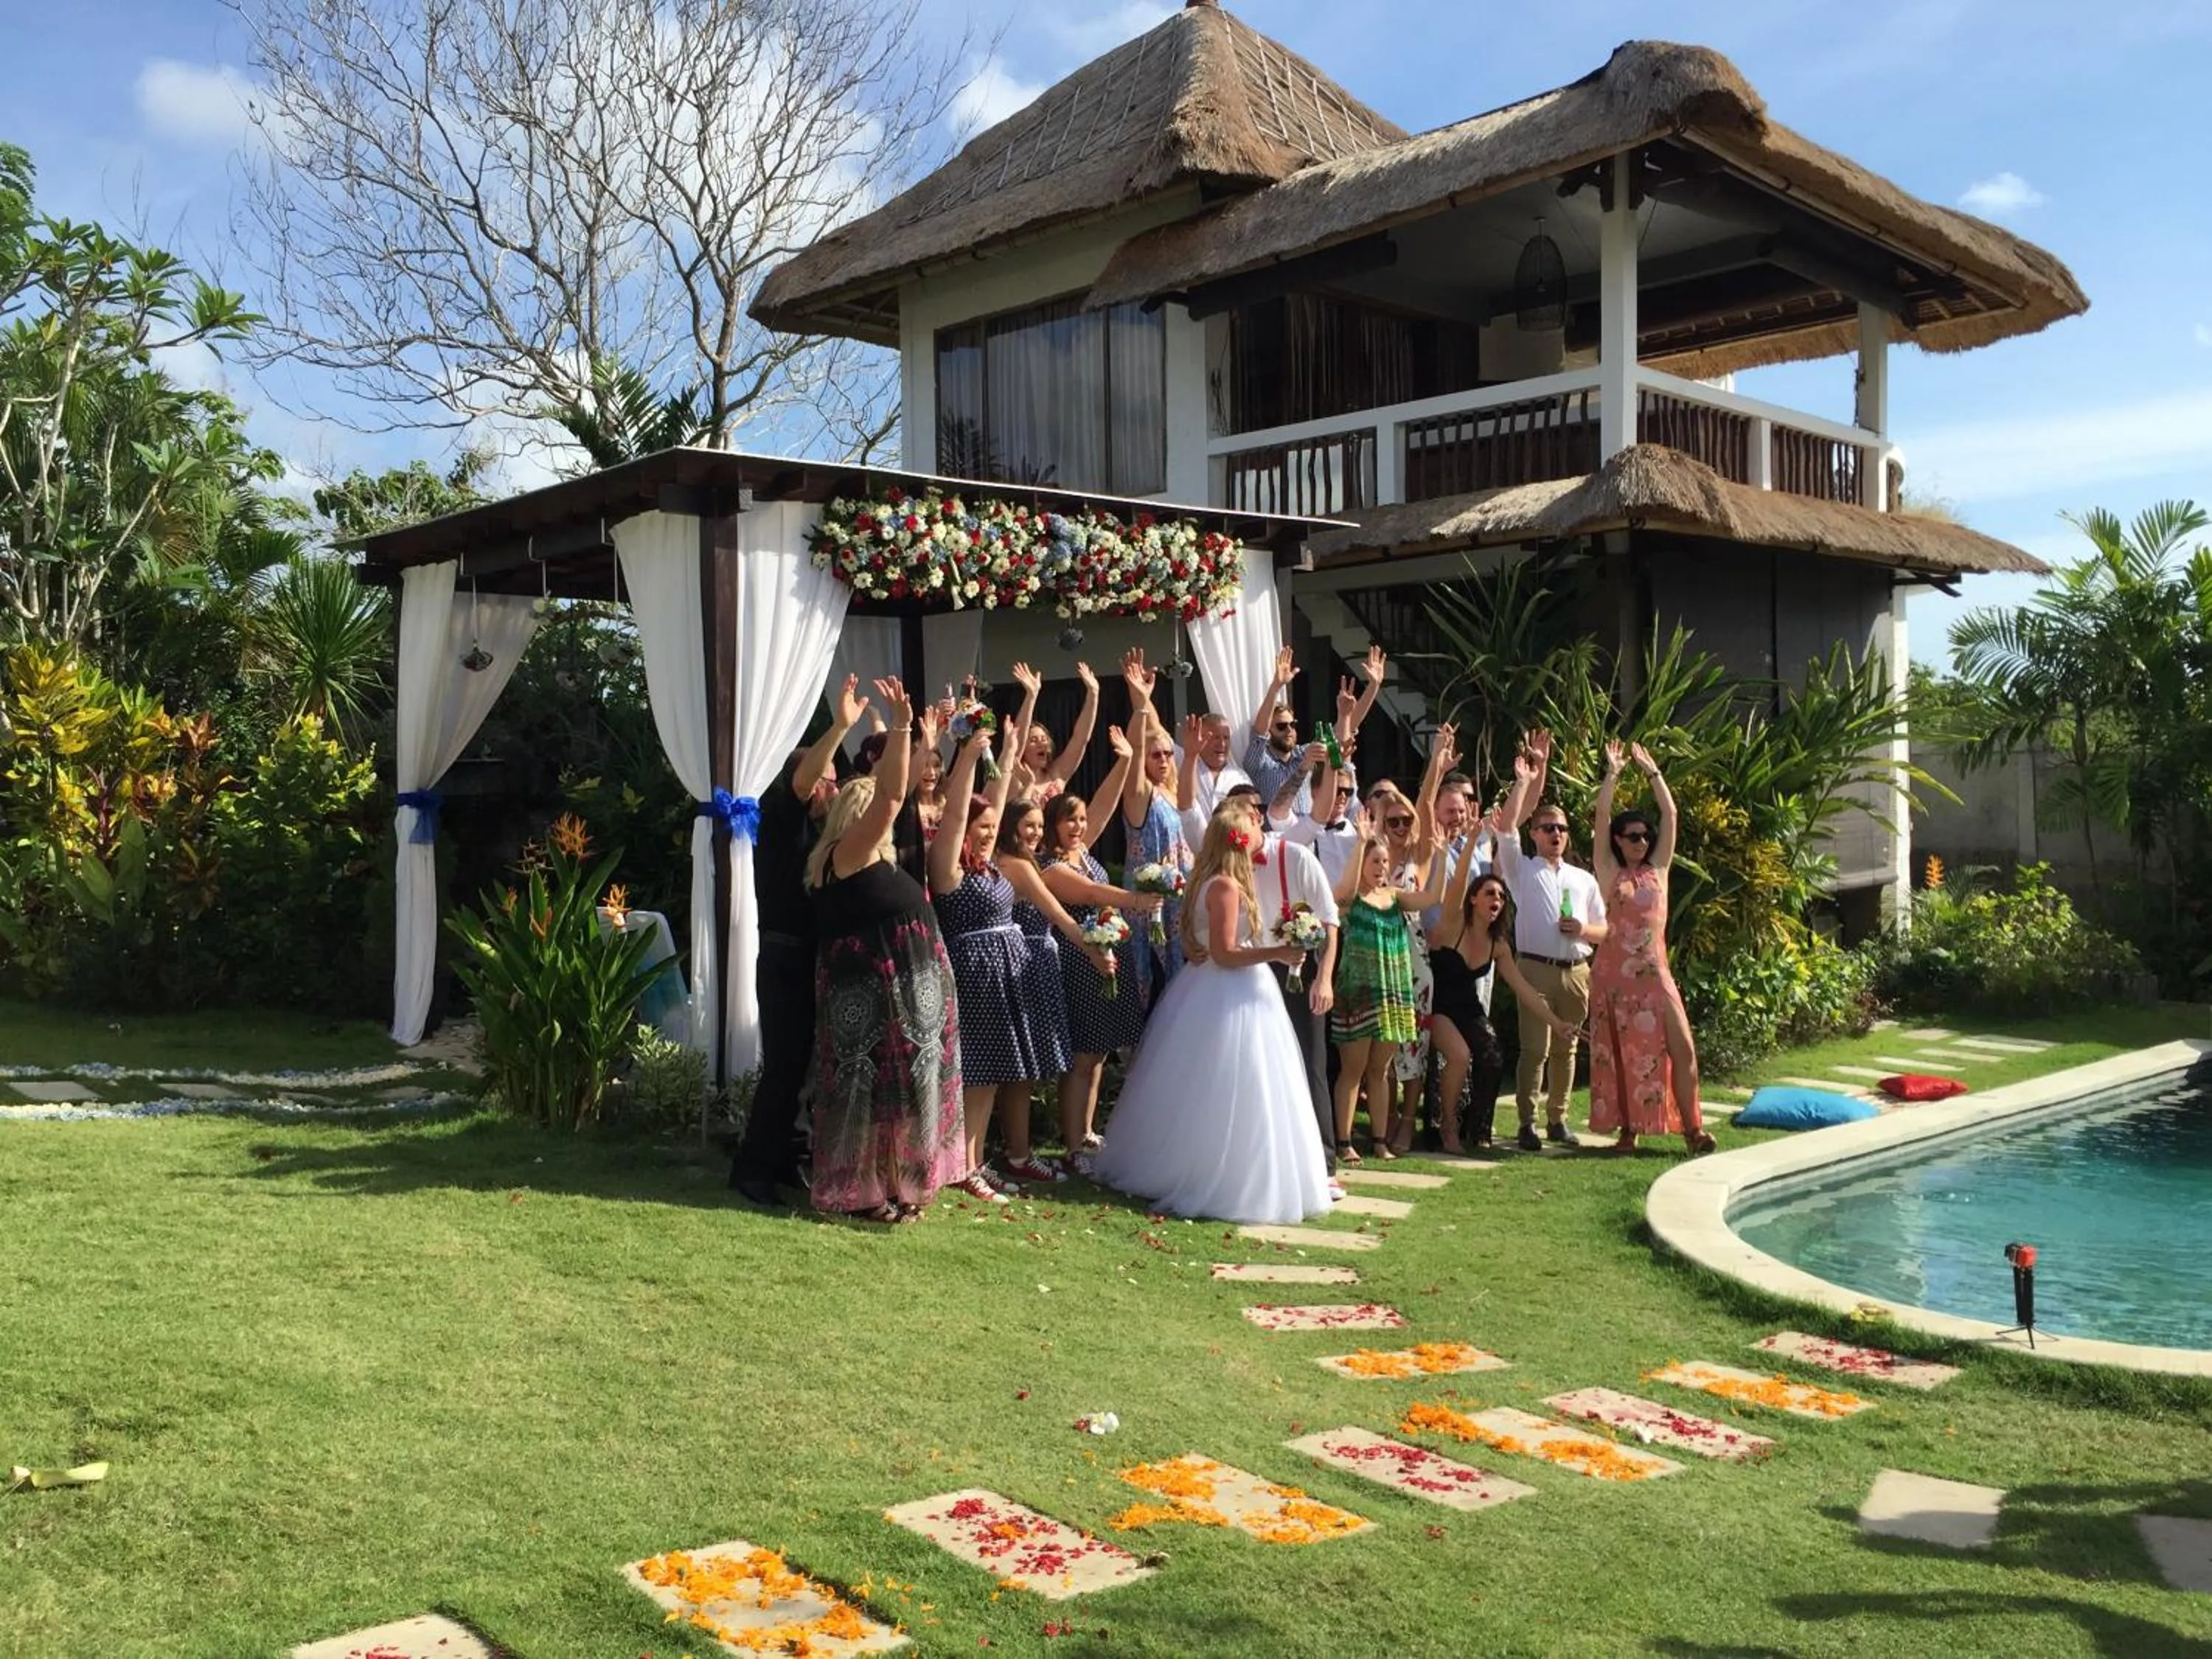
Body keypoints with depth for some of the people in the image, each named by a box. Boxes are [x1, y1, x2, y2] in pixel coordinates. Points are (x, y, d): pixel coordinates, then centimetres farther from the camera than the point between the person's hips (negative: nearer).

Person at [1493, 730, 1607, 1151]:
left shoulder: (1584, 879, 18)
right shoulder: (1522, 869, 7)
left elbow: (1604, 929, 18)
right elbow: (1506, 826, -7)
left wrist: (1583, 930, -5)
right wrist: (1524, 782, -9)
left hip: (1576, 971, 4)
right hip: (1536, 970, -4)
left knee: (1565, 1049, 9)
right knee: (1535, 1049, -8)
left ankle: (1557, 1119, 18)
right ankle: (1527, 1123, -4)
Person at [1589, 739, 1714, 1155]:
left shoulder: (1658, 869, 13)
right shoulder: (1609, 872, 5)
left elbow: (1670, 814, 11)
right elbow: (1601, 818, -2)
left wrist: (1652, 772, 13)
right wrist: (1612, 774, 1)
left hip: (1655, 972, 2)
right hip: (1614, 973, -2)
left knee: (1682, 1049, -6)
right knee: (1620, 1051, 2)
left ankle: (1692, 1128, -1)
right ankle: (1627, 1130, 10)